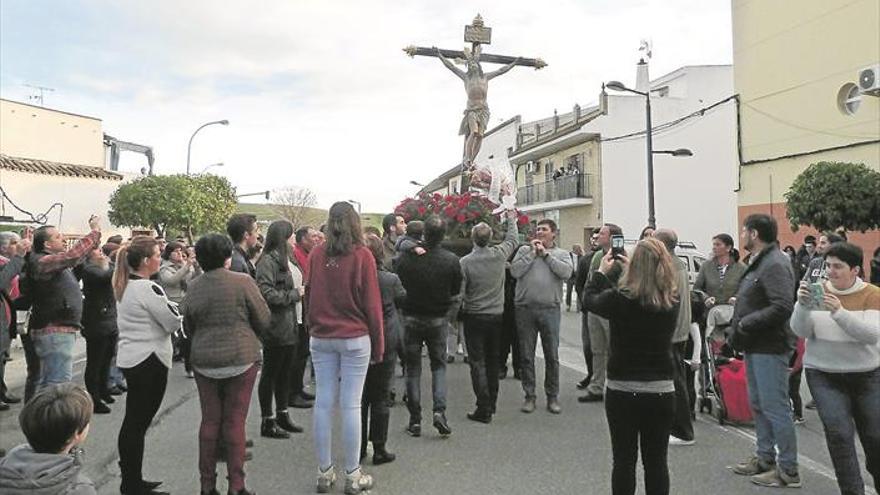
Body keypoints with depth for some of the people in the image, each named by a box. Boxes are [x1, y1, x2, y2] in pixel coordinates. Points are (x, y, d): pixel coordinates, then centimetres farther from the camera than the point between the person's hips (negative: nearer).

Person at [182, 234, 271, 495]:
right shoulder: (243, 282, -11)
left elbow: (189, 328, 11)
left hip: (204, 361, 3)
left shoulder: (193, 288, 0)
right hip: (240, 359, -3)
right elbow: (263, 320, -5)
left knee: (209, 421, 13)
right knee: (235, 421, 4)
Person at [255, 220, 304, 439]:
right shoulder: (267, 261, -15)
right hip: (275, 328, -9)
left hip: (288, 327, 9)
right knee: (270, 374, 3)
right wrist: (295, 294, -16)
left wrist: (298, 291, 6)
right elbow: (266, 294, -23)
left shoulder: (283, 259, 15)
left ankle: (282, 415, 30)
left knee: (285, 372, 17)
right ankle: (267, 422, 15)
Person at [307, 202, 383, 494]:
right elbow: (372, 304, -7)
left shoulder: (316, 255, 0)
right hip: (355, 338, -3)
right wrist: (378, 346, 1)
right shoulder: (361, 256, -9)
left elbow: (309, 296, 8)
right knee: (351, 404, 2)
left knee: (323, 402, 9)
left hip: (321, 338, 4)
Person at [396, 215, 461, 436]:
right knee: (439, 365, 15)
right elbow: (455, 294, -2)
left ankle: (415, 420, 13)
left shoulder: (406, 258, -13)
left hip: (411, 318, 0)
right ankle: (439, 410, -2)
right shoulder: (452, 260, -11)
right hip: (438, 319, 0)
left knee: (413, 368, 9)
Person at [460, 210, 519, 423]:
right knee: (493, 361, 15)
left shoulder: (465, 262, -14)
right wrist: (511, 220, 32)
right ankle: (491, 404, 25)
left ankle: (484, 409, -1)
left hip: (474, 317, -4)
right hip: (497, 316, 4)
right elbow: (513, 241, 17)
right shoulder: (499, 255, -5)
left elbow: (459, 293, -11)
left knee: (478, 363, 1)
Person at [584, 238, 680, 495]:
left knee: (624, 460, 9)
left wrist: (602, 271, 17)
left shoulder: (619, 299, -16)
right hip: (661, 390, 3)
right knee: (656, 462, 13)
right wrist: (631, 271, 20)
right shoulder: (672, 301, -5)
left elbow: (589, 299, 3)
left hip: (623, 390, -3)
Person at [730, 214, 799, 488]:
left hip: (770, 348, -10)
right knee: (758, 404, 18)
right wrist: (740, 303, 3)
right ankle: (765, 457, 30)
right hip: (755, 346, 10)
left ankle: (788, 469, 9)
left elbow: (782, 307, -26)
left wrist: (746, 323, -20)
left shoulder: (775, 264, -18)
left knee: (775, 408, -2)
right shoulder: (758, 262, 13)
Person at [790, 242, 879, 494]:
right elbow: (801, 331, -9)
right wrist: (803, 304, -26)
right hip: (823, 375, 0)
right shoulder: (818, 291, -2)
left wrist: (839, 312, -34)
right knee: (839, 433, -11)